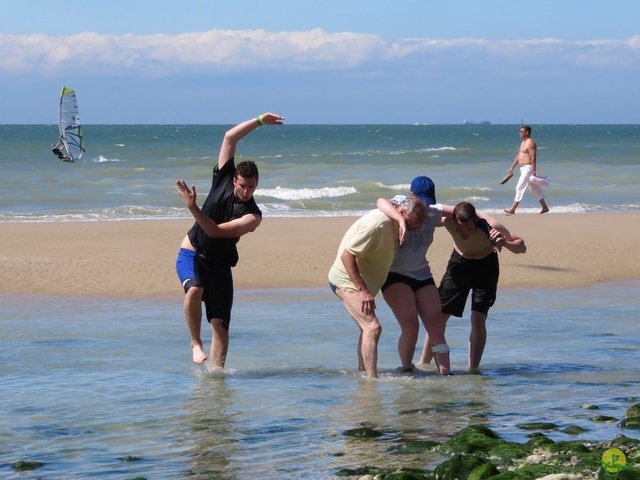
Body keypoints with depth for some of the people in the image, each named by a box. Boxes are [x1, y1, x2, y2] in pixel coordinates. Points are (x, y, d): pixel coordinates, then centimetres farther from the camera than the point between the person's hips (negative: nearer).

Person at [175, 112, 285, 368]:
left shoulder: (252, 216, -12)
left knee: (220, 323, -6)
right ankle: (196, 343, -13)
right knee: (194, 288, -30)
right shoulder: (224, 179, -5)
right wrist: (259, 121, -6)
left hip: (219, 263, 0)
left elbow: (214, 231, -22)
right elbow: (229, 138, -3)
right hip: (191, 254, 0)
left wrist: (193, 208, -30)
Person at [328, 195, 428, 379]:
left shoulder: (392, 225, 3)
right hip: (347, 280, -10)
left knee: (368, 329, 21)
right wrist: (363, 291, -29)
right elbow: (347, 256, -29)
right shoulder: (376, 224, -27)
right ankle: (372, 379, -25)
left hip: (361, 282, 10)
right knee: (372, 328, -21)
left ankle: (363, 372, 34)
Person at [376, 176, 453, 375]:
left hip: (422, 275, 5)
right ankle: (406, 370, 1)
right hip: (395, 275, -5)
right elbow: (382, 202, -33)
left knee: (436, 326, -4)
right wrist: (401, 220, -51)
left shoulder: (433, 211, 4)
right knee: (411, 326, -18)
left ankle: (445, 373, -5)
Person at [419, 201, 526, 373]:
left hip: (485, 265, -2)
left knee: (478, 319, -13)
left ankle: (473, 370, -3)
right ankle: (423, 365, 13)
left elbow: (522, 247, -25)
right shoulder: (446, 220, -31)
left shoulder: (490, 226, -34)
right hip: (459, 262, 2)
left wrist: (505, 243, -46)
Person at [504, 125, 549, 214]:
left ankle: (512, 209, -10)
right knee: (535, 189, 13)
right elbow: (518, 156, 23)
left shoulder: (530, 143, -14)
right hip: (523, 169, 11)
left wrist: (533, 172, -24)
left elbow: (533, 158, -20)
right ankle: (545, 207, 19)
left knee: (520, 187, -10)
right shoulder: (523, 143, 17)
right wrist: (512, 168, 21)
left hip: (528, 168, -11)